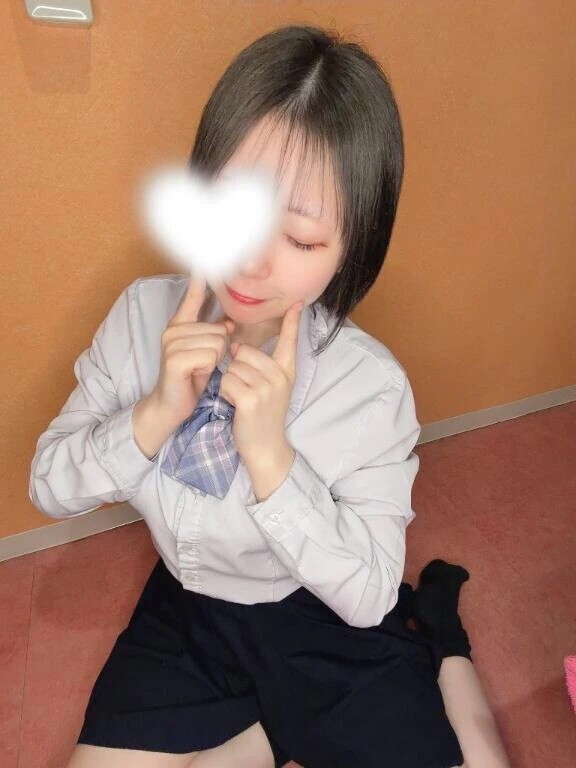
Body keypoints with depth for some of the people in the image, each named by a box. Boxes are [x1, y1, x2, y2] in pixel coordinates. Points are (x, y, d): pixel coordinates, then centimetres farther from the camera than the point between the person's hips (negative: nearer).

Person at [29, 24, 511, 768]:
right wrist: (155, 416, -30)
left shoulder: (371, 386, -25)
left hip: (328, 629, -2)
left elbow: (367, 596, -20)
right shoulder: (142, 313, -16)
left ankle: (439, 647, 21)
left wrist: (270, 456, -34)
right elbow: (50, 488, -10)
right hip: (186, 609, 4)